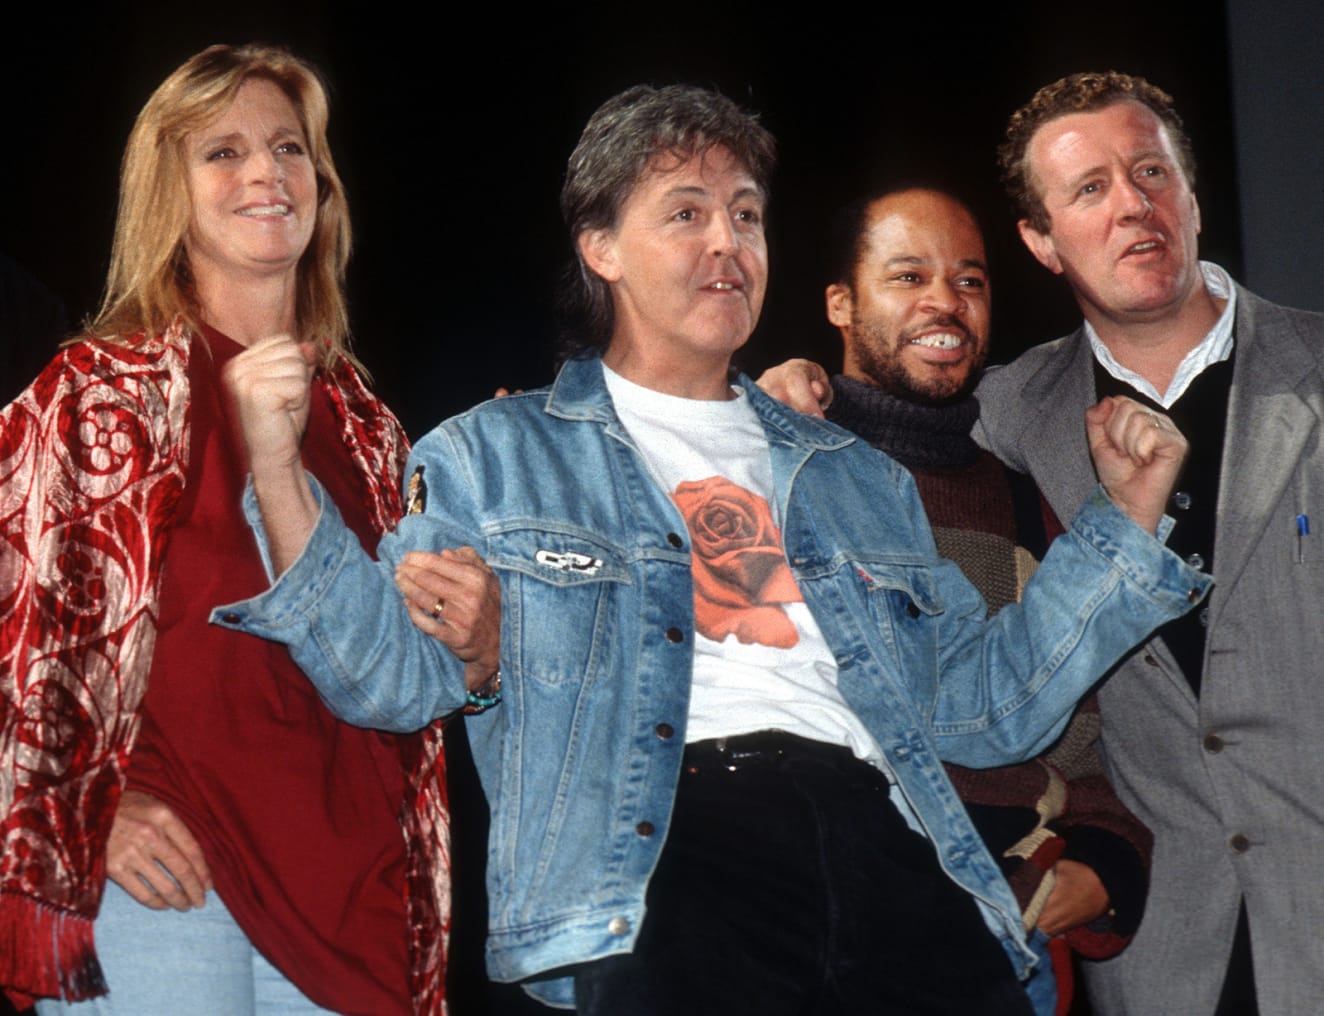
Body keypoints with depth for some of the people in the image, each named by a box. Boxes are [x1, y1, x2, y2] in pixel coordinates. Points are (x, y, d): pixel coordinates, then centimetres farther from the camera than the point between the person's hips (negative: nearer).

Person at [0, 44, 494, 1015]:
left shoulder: (364, 422, 14)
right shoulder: (99, 388, 2)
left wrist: (468, 635, 2)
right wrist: (90, 815, -12)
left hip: (344, 888, 4)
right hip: (157, 881, -4)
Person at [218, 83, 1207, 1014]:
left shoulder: (859, 478, 28)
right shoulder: (496, 457, 17)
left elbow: (985, 703, 23)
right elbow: (392, 674, 6)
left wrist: (1127, 516, 19)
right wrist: (279, 474, -6)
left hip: (880, 844, 4)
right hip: (661, 848, -4)